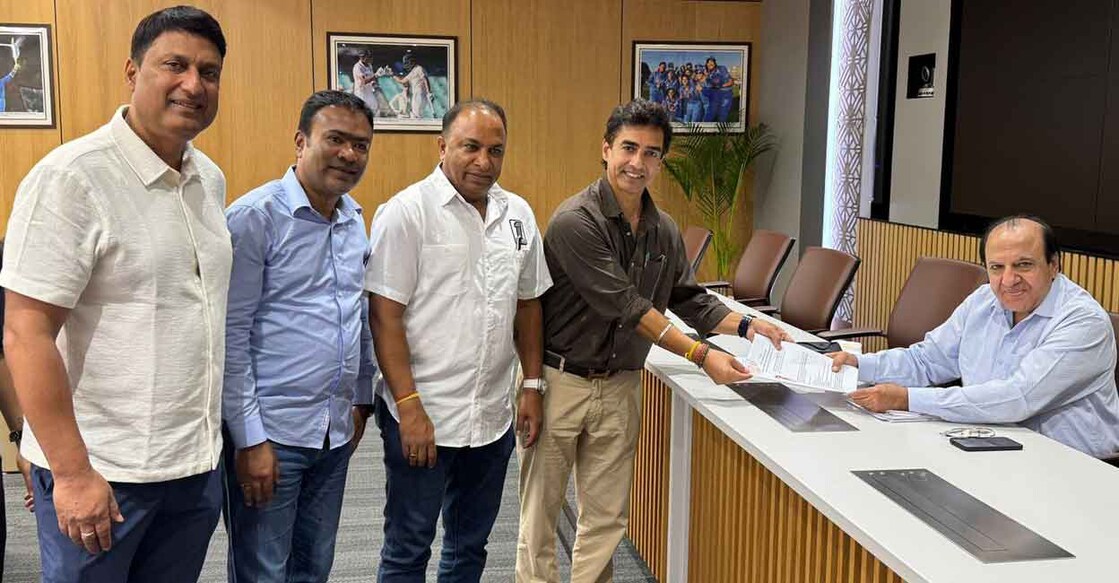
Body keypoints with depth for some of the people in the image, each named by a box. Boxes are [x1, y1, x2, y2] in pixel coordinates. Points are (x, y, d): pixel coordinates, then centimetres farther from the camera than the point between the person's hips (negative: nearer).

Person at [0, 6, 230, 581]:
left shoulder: (211, 179, 7)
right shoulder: (71, 177, -14)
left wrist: (205, 443, 13)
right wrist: (72, 472, -17)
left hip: (197, 465, 6)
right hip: (100, 471, -6)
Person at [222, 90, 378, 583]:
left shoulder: (355, 220, 9)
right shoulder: (255, 216, -11)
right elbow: (231, 335, -13)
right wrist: (249, 439, -15)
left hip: (336, 432, 7)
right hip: (270, 431, -6)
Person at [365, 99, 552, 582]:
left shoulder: (517, 214, 7)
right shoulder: (407, 211, -10)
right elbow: (385, 316, -13)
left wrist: (533, 388, 10)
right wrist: (409, 407, -17)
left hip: (493, 417, 5)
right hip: (423, 416, -5)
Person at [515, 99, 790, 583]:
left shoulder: (665, 231, 4)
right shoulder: (576, 221, -18)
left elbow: (689, 297, 13)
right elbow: (625, 306, -22)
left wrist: (744, 325, -5)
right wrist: (701, 355, -24)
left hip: (619, 387, 6)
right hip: (559, 380, -5)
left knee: (606, 517, 12)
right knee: (540, 511, 8)